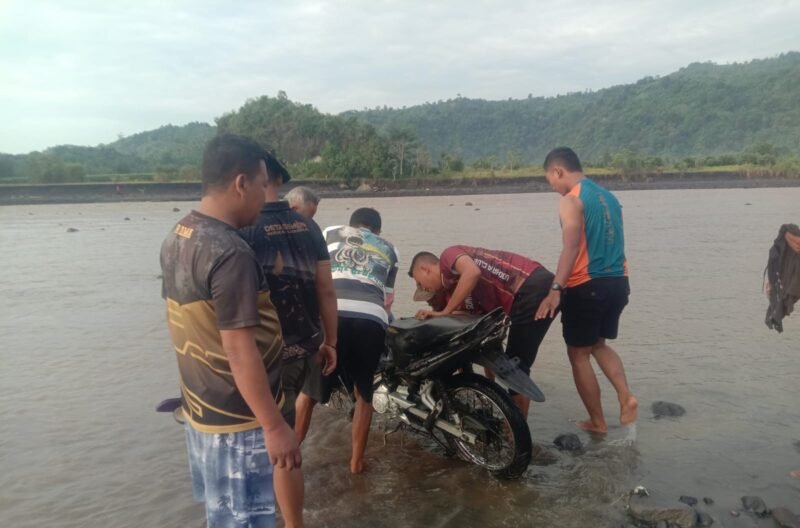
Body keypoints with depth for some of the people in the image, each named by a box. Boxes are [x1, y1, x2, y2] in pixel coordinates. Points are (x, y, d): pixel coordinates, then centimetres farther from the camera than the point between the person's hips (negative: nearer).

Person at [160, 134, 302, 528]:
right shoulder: (230, 254, -27)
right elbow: (240, 350, -27)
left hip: (198, 405, 9)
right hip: (236, 419, -9)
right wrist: (274, 426, -21)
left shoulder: (176, 239, 3)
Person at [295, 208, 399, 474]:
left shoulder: (330, 233, 27)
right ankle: (357, 460, 27)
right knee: (364, 392, 22)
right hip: (371, 319, 1)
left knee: (309, 391, 16)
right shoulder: (389, 249, 31)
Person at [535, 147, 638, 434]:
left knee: (579, 354, 7)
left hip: (588, 286, -8)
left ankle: (597, 422, 14)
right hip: (617, 282, 8)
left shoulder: (572, 200, -10)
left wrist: (556, 289, -31)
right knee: (599, 344, 24)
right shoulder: (608, 197, 15)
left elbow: (572, 246, -24)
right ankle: (626, 397, 7)